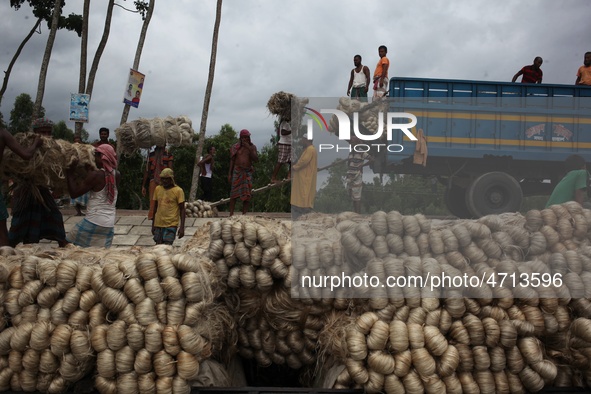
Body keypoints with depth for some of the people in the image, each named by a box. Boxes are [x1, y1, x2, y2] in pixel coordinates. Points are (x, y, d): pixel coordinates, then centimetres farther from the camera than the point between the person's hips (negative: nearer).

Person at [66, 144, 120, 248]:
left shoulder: (95, 175, -15)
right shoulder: (117, 175, 1)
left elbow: (74, 193, -12)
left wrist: (70, 172, -4)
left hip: (93, 222, -6)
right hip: (110, 224, 6)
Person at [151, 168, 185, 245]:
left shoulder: (178, 191, -7)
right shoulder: (157, 189, 8)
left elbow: (182, 209, -6)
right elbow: (155, 207, 16)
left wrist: (182, 227, -11)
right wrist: (153, 224, 17)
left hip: (171, 225, -5)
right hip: (158, 224, 5)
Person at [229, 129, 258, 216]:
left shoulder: (252, 147, 5)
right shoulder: (236, 147, 4)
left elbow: (256, 159, -6)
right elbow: (232, 160, 7)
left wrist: (249, 149, -15)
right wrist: (229, 174, 3)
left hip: (248, 172, 1)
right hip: (237, 171, -1)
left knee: (247, 194, -2)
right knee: (234, 193, -4)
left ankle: (244, 214, 4)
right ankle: (231, 214, -3)